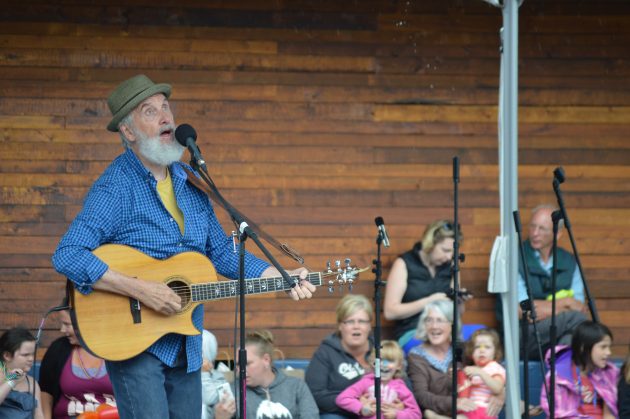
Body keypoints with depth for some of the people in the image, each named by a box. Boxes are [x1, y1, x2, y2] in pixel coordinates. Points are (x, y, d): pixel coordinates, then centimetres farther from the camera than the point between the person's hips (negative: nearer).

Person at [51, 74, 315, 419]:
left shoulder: (189, 181, 10)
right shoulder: (115, 188, -13)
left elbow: (220, 251, 18)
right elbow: (67, 256, -23)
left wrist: (280, 278, 6)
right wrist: (140, 290, -27)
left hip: (185, 346, 7)